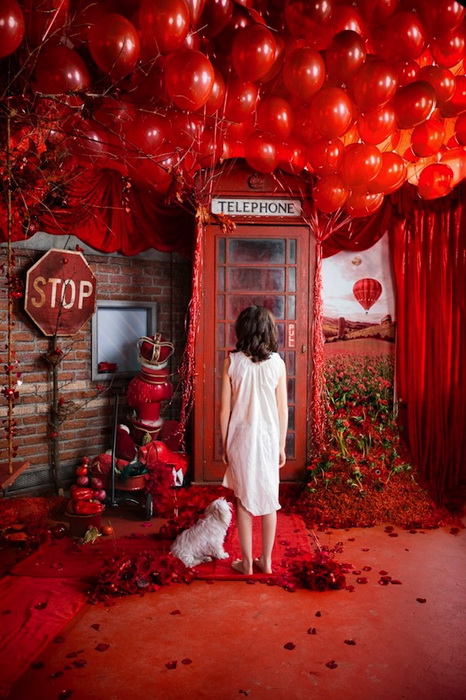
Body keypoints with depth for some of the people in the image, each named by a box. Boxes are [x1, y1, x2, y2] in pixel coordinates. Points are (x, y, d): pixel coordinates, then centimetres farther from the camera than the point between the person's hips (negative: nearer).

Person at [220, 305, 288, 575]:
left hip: (241, 439, -1)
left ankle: (247, 562, 21)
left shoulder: (232, 361, -8)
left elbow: (225, 409, -6)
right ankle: (266, 560, 25)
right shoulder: (277, 363, -6)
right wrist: (281, 446, 7)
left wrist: (224, 444, 5)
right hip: (268, 439, 1)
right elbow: (283, 411, -3)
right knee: (269, 499, 14)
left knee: (244, 500, 11)